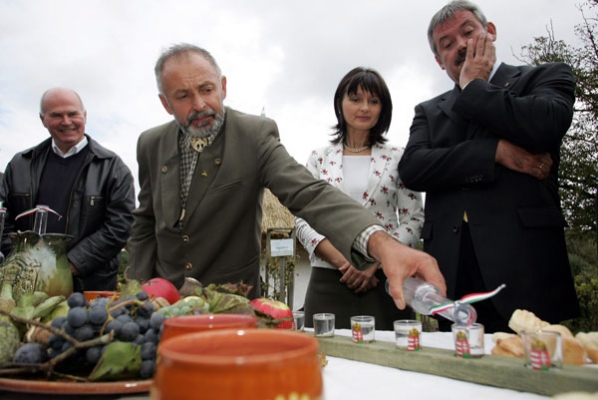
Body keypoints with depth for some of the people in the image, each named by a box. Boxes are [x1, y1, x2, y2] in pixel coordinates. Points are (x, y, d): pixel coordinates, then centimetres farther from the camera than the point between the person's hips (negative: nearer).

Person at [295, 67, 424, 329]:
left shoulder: (397, 158, 6)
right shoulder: (319, 158, 8)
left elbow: (414, 220, 3)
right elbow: (303, 220, 2)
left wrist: (375, 263, -12)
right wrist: (343, 263, -12)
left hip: (385, 279, 0)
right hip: (328, 281, 1)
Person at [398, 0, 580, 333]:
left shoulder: (546, 77, 12)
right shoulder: (429, 111, 19)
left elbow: (546, 123, -11)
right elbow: (412, 169, 0)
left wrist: (473, 86, 2)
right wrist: (496, 152, -10)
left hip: (524, 261, -2)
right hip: (452, 270, 3)